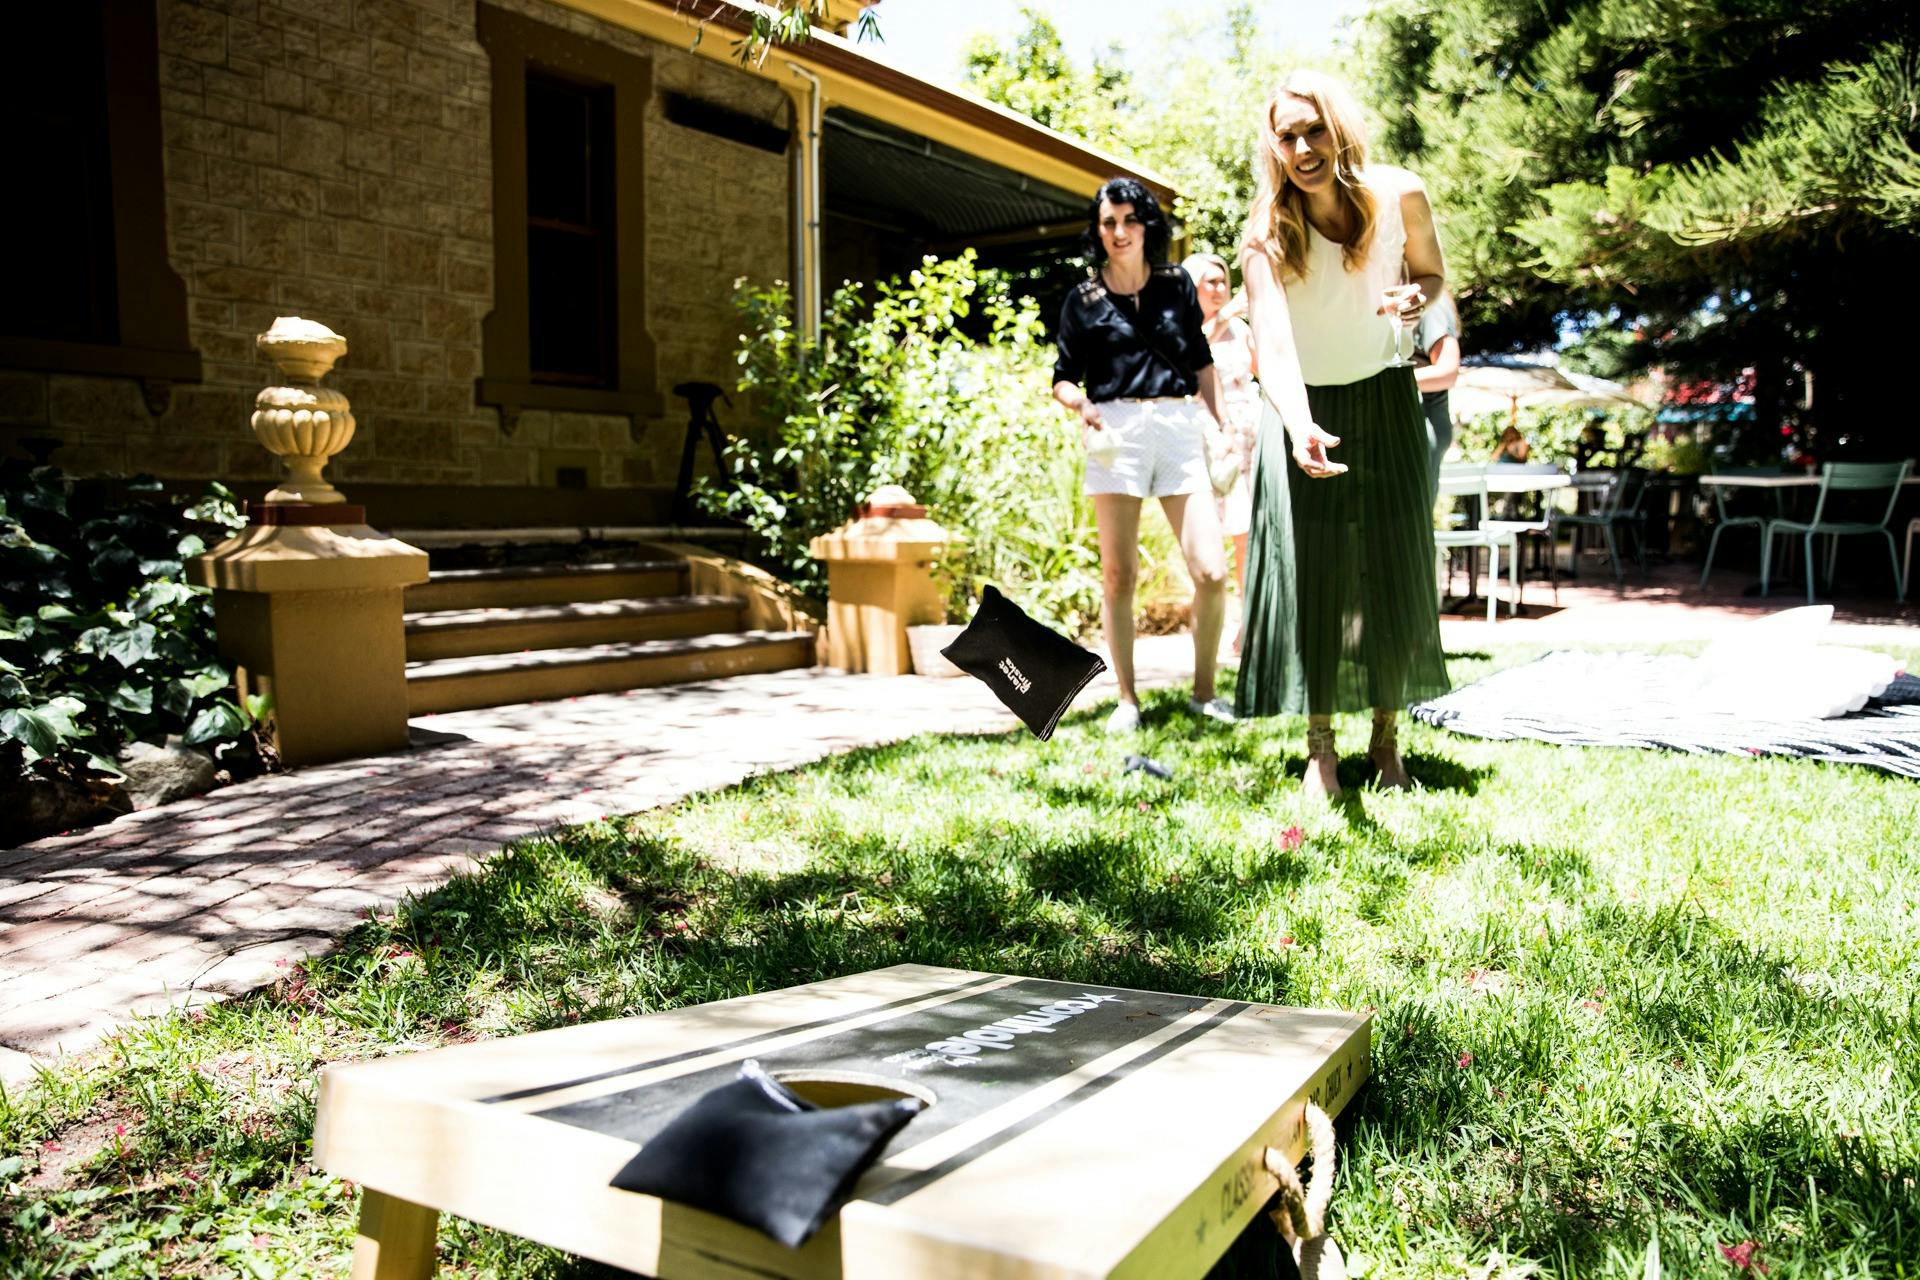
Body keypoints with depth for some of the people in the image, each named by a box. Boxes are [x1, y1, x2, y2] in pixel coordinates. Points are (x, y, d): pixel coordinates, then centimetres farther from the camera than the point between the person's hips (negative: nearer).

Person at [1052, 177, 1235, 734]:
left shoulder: (1177, 284, 13)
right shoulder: (1083, 299, 8)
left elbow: (1201, 362, 19)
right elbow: (1063, 377, 10)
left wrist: (1224, 424, 14)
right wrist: (1080, 403, -12)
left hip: (1179, 426, 1)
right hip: (1117, 431, -1)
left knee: (1211, 572, -7)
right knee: (1118, 576, -1)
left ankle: (1204, 692, 10)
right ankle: (1127, 699, 10)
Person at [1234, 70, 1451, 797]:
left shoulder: (1399, 196, -13)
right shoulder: (1267, 234, -19)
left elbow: (1434, 271, 7)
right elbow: (1271, 344, -33)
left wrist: (1415, 297, -19)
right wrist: (1301, 427, -52)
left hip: (1385, 402, 2)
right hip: (1303, 412, -2)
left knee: (1394, 576, 2)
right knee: (1310, 578, -6)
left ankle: (1386, 743, 15)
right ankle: (1320, 749, 5)